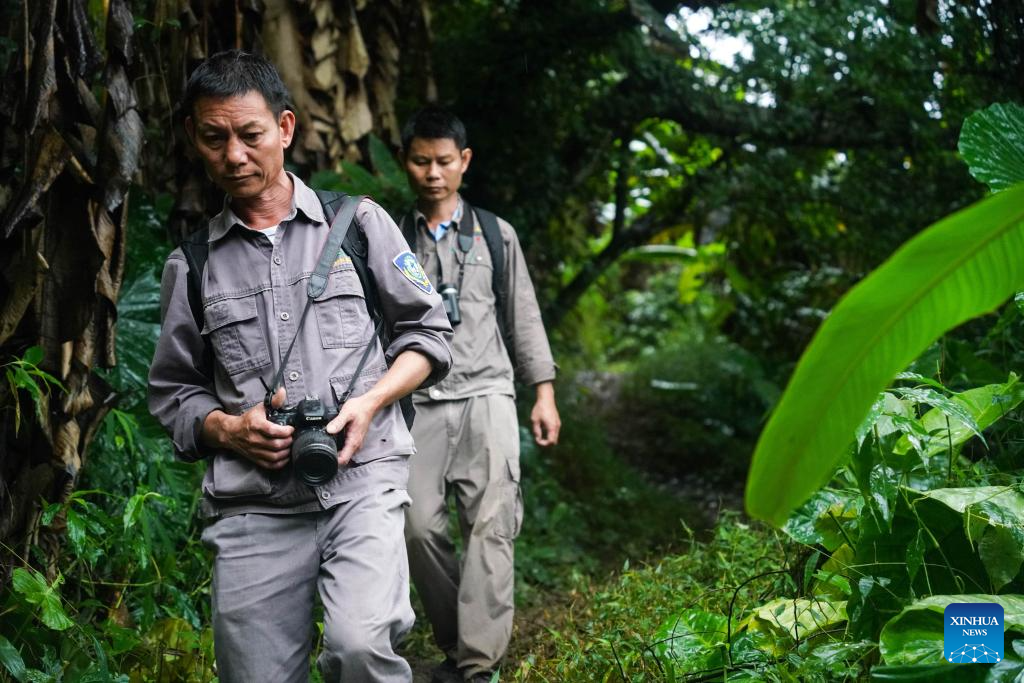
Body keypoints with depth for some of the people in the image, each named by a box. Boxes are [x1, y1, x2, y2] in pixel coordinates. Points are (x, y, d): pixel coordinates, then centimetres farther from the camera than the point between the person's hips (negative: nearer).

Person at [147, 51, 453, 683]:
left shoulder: (358, 221, 8)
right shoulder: (191, 265, 12)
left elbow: (429, 332, 11)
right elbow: (173, 392, 17)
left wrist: (369, 402, -6)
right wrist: (228, 429, -4)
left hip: (362, 481, -2)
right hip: (252, 506, 3)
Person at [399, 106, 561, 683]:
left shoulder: (495, 236, 11)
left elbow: (524, 317, 14)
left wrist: (545, 392, 9)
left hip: (485, 395, -1)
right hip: (419, 401, 1)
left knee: (491, 525, -12)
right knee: (420, 526, -7)